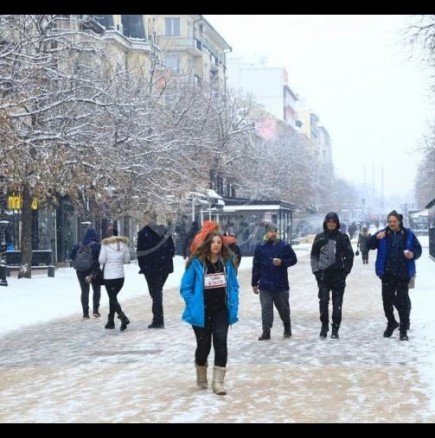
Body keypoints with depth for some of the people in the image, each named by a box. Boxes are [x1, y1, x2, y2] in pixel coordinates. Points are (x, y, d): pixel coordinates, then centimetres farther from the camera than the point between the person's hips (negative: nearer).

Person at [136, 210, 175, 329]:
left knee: (155, 293, 1)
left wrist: (142, 266, 2)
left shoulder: (143, 233, -9)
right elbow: (172, 249, 5)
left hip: (151, 267, -5)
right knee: (158, 291, 17)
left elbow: (141, 252, -8)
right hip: (165, 266, 5)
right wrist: (166, 259, 14)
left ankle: (158, 320, 0)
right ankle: (158, 319, 20)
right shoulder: (164, 231, 5)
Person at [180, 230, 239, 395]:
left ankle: (218, 382, -6)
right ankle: (201, 378, 36)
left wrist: (233, 307, 0)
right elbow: (185, 288, -7)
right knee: (203, 346, 10)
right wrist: (194, 305, -13)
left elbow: (234, 286, 9)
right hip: (202, 313, -2)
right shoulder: (196, 262, -12)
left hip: (221, 311, 2)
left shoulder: (227, 262, 0)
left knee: (221, 344, -10)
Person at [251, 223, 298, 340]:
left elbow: (293, 259, 2)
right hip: (265, 285, 1)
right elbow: (256, 266, 5)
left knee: (283, 308, 12)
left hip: (281, 284, -1)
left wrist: (282, 262, -17)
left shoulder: (284, 245, -3)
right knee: (266, 308, -2)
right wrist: (254, 283, 6)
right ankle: (266, 331, 1)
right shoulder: (260, 247, 2)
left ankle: (287, 328, 33)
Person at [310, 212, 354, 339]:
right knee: (323, 301, -3)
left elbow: (349, 255, 5)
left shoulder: (342, 237, 2)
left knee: (337, 302, 2)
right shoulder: (320, 237, 6)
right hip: (323, 274, 1)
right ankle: (324, 326, 9)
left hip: (338, 274, -1)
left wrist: (346, 270, -2)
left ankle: (335, 329, 9)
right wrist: (316, 270, 2)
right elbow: (314, 255, 11)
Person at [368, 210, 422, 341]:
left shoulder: (408, 234, -1)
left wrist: (413, 254, -17)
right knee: (387, 299, 10)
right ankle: (391, 323, 32)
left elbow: (418, 249, 6)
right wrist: (376, 238, -25)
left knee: (403, 301, 0)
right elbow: (370, 246, -5)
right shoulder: (382, 234, 1)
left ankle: (404, 329, 7)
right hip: (387, 274, 2)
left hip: (403, 274, -2)